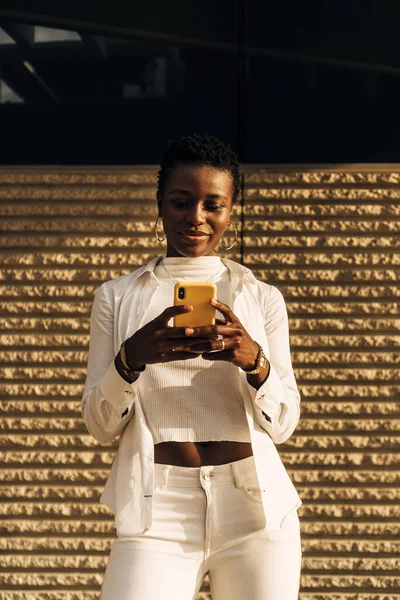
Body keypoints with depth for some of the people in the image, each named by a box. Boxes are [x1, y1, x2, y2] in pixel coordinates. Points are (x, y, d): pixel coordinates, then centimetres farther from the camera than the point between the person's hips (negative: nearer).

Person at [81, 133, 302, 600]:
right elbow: (100, 425, 4)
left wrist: (254, 360, -16)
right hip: (157, 511, -1)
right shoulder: (117, 297, 9)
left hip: (255, 507, 1)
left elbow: (283, 424, 5)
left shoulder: (262, 298, 10)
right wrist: (131, 358, -16)